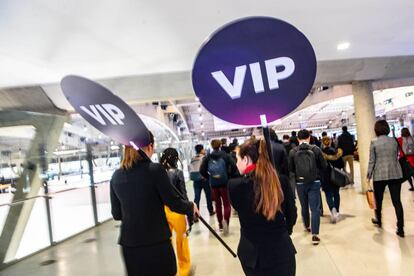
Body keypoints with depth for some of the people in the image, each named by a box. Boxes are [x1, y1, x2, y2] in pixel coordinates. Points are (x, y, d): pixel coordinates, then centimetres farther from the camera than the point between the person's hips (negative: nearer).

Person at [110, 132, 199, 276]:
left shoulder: (116, 176, 1)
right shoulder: (155, 170, -13)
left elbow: (116, 214, 8)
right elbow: (174, 203, -10)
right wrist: (191, 206, 10)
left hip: (129, 243, 5)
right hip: (156, 242, -4)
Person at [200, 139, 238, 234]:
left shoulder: (208, 157, 0)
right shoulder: (225, 155, -4)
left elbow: (202, 170, -4)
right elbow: (233, 167, -12)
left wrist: (209, 177, 8)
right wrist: (230, 176, 1)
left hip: (214, 184, 2)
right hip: (225, 183, -2)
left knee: (218, 204, 15)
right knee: (227, 204, 5)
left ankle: (220, 224, 21)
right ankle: (225, 220, -20)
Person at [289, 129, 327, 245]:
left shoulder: (293, 152, -7)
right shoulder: (315, 149, -8)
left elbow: (290, 169, -2)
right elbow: (324, 166, -3)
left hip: (300, 183, 2)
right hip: (314, 182, -1)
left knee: (304, 207, 20)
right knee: (315, 208, 1)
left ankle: (307, 226, 40)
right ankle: (315, 235, -5)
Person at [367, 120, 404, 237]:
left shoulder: (374, 142, -7)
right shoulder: (394, 141, 4)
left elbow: (372, 161, -6)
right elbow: (396, 157, 12)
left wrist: (369, 175, 1)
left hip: (379, 175, -3)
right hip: (395, 174, 3)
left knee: (378, 199, 18)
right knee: (397, 201, 2)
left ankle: (378, 220, 36)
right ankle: (400, 229, 0)